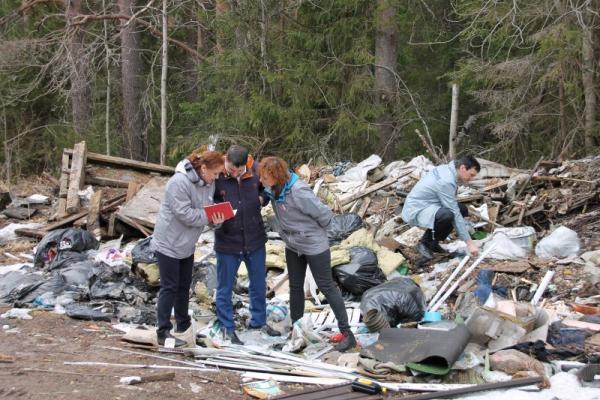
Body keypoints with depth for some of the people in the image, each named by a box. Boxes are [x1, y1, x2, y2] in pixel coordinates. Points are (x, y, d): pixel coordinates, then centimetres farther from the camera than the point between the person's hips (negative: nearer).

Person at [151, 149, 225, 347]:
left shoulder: (208, 183, 0)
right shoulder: (179, 182, -26)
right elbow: (184, 214, -30)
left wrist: (217, 218, -21)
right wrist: (210, 217, -25)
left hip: (187, 244, 8)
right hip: (168, 243, -8)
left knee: (184, 286, 18)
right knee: (169, 287, -5)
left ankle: (183, 324, 32)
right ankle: (164, 332, 1)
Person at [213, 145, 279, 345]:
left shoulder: (256, 170, -11)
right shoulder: (215, 175, -18)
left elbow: (268, 189, 10)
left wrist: (262, 199, -11)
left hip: (255, 239, 3)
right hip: (227, 241, -3)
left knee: (259, 284, 19)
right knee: (225, 287, 9)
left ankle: (258, 321, 39)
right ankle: (227, 327, 26)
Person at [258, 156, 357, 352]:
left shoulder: (299, 192, -32)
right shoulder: (273, 189, -9)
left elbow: (324, 214, -23)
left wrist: (315, 233, -5)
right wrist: (288, 233, 7)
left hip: (314, 246, -7)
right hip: (292, 246, 7)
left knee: (326, 286, 1)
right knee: (295, 286, 18)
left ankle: (347, 332, 11)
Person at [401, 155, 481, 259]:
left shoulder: (446, 168, 3)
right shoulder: (446, 182, -26)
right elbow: (455, 215, -25)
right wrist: (469, 242, -22)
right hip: (415, 211, -11)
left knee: (462, 210, 5)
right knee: (448, 215, -35)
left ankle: (433, 243, 9)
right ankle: (425, 243, -10)